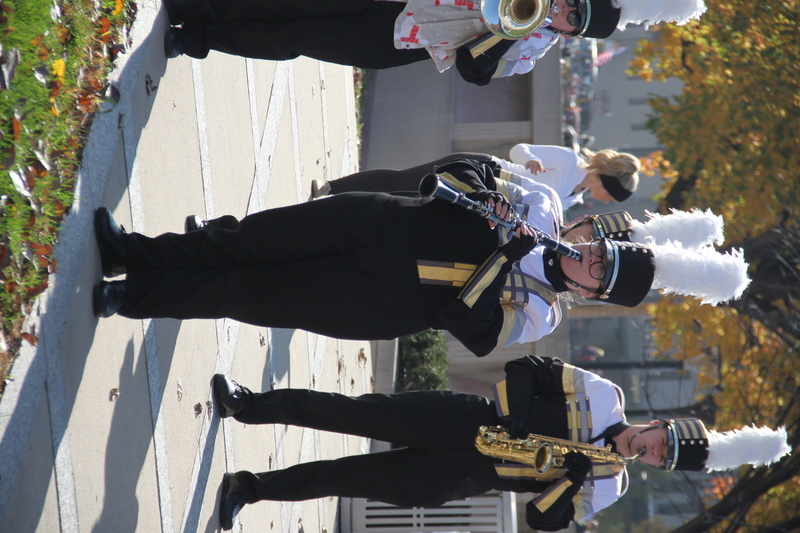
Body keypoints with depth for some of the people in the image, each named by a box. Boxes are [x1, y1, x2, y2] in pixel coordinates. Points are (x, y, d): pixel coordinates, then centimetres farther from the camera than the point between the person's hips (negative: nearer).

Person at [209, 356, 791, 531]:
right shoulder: (599, 394, -2)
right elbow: (526, 370, 0)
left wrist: (572, 475, -16)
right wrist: (509, 424, -10)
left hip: (460, 479, 0)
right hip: (464, 421, 0)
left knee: (355, 480, -4)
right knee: (356, 413, -9)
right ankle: (251, 404, 3)